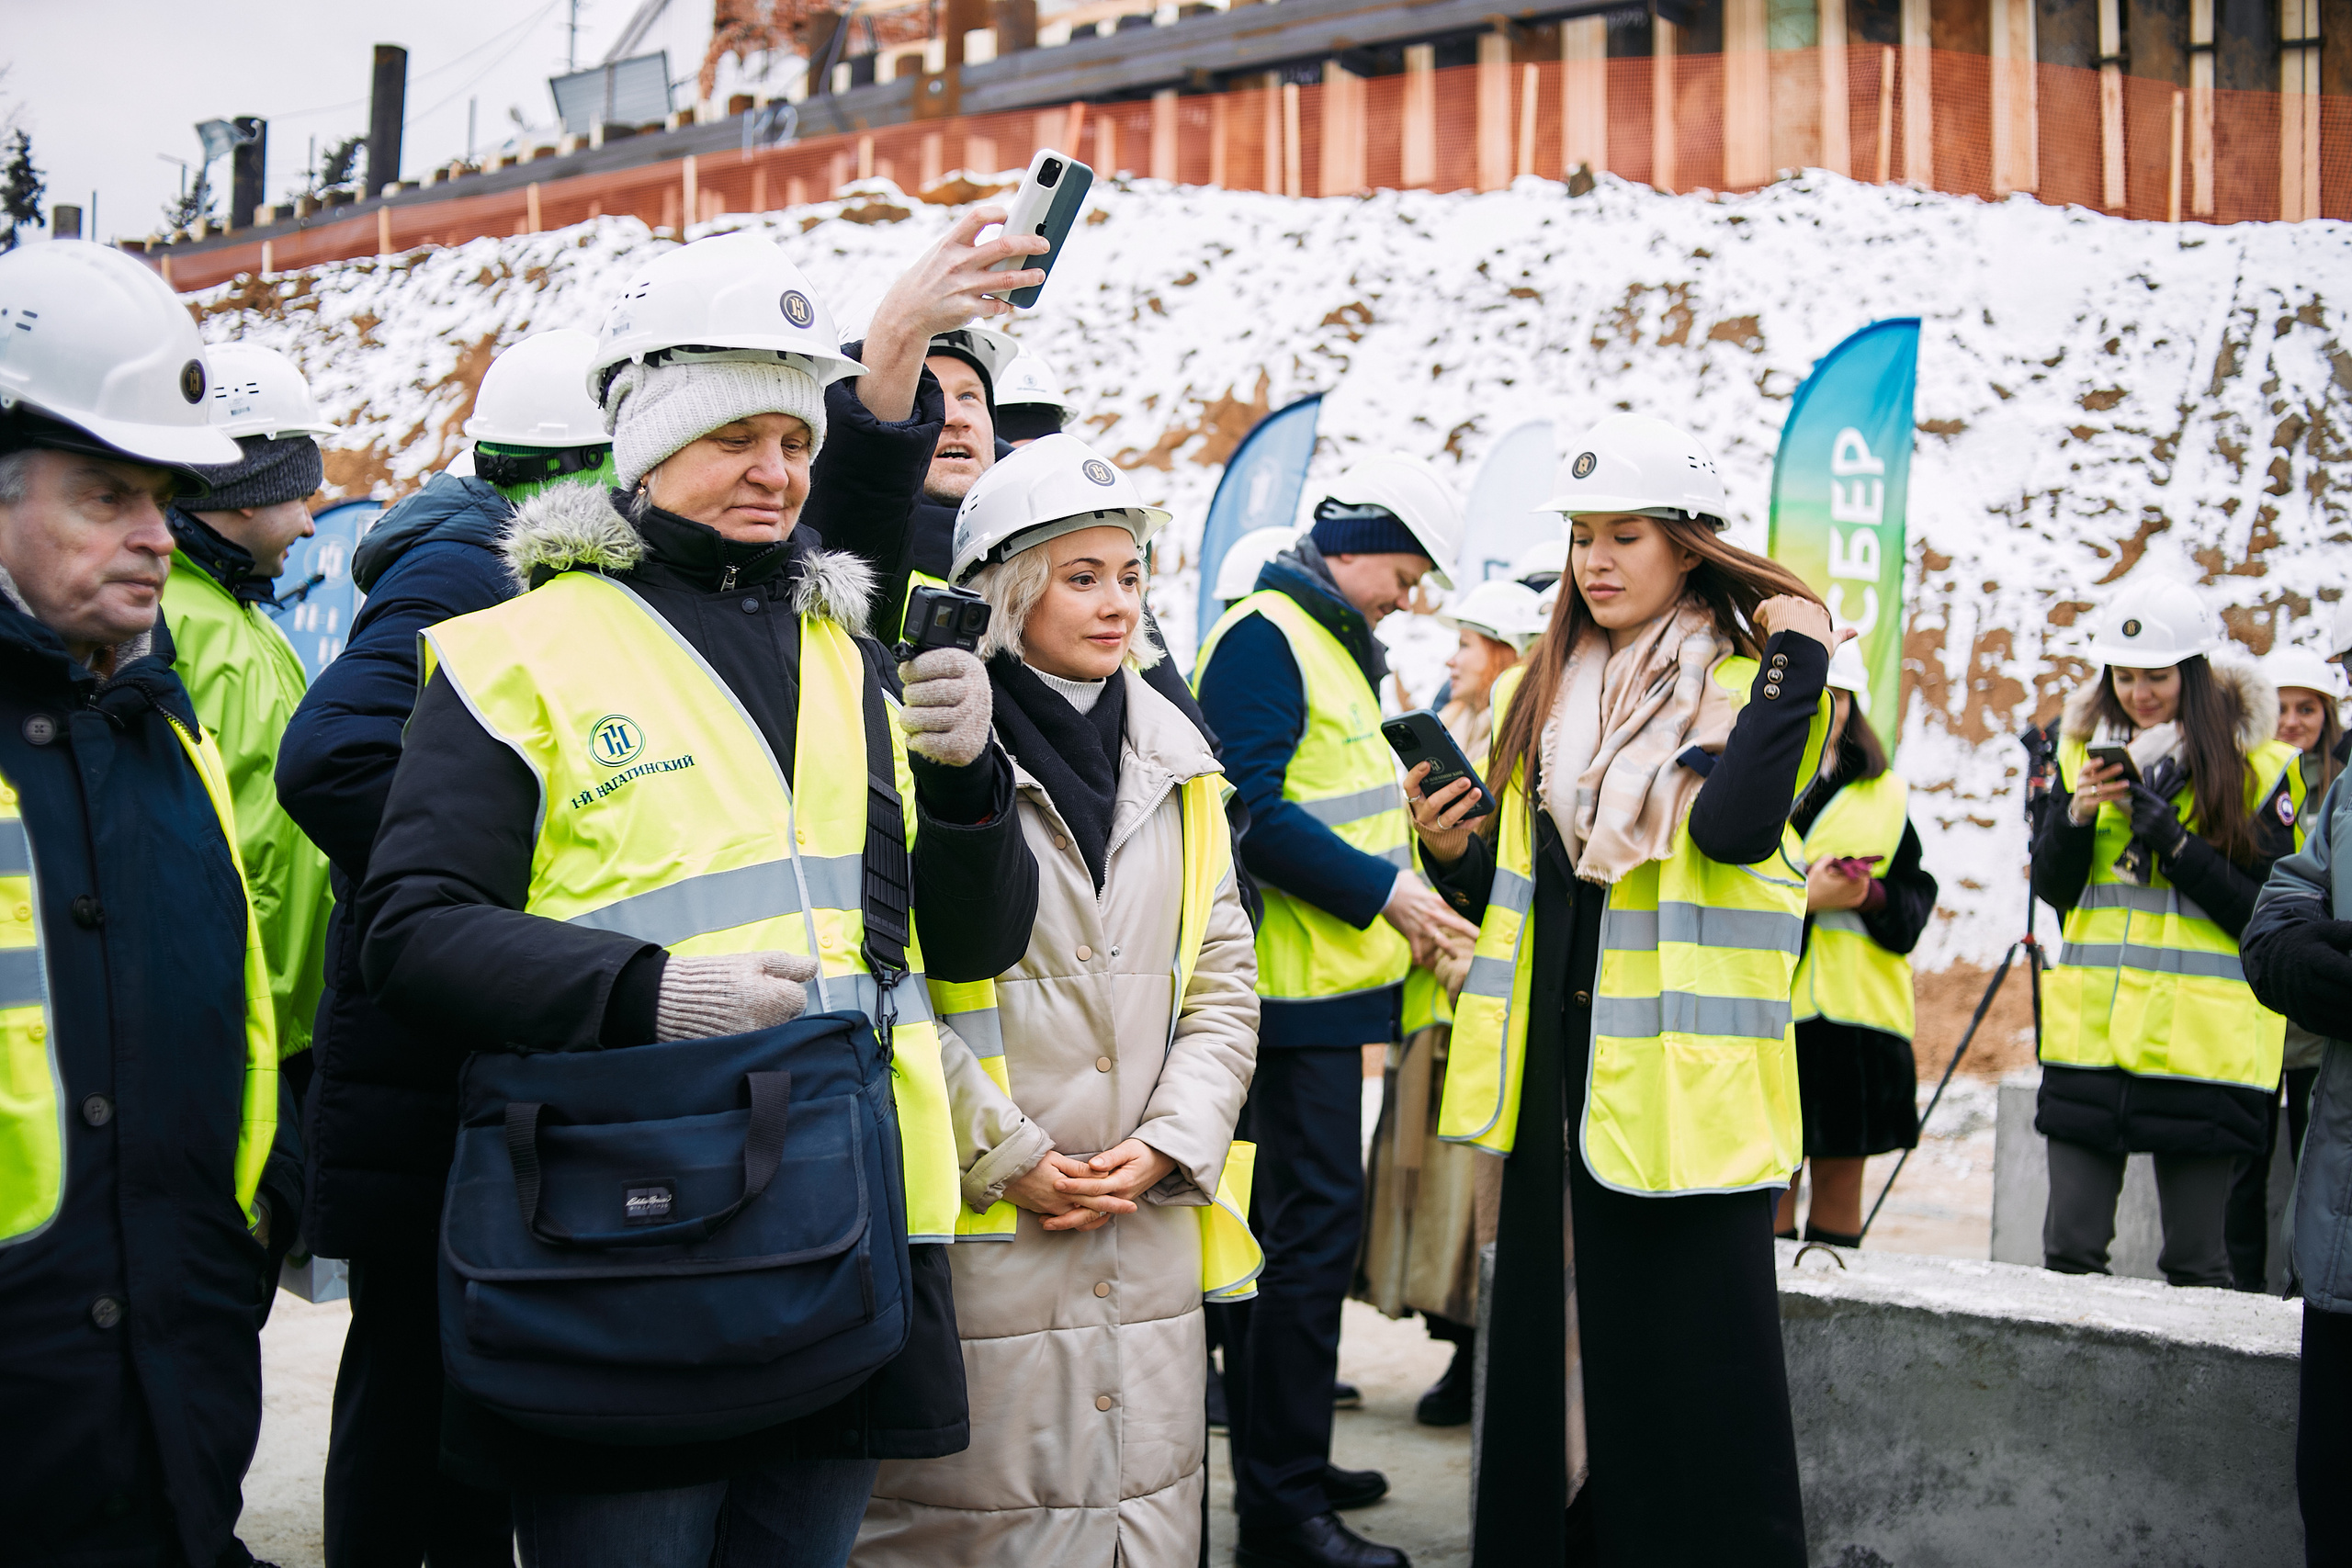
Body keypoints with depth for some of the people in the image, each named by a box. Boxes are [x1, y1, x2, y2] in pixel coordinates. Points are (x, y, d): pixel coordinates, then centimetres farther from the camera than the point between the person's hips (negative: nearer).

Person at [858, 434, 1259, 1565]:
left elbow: (1222, 976, 13)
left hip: (1147, 1231, 5)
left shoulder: (1173, 762, 12)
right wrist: (1008, 1159, -11)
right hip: (974, 1228, -5)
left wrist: (1169, 1143, 0)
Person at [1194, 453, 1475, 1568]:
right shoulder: (1263, 638, -12)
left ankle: (1279, 1464, 25)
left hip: (1328, 982, 10)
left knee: (1294, 1224, 15)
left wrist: (1405, 916, 14)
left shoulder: (1330, 643, 19)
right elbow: (1251, 812, -21)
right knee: (1315, 1227, -8)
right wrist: (1384, 893, -17)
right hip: (1291, 985, -10)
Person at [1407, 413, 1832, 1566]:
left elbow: (1732, 828, -24)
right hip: (1556, 1060, 6)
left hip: (1680, 1071, -5)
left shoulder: (1746, 686, -3)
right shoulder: (1535, 700, 13)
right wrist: (1453, 854, -2)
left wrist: (1797, 658, -20)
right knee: (1552, 1328, 13)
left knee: (1687, 1338, -1)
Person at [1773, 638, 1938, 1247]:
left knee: (1841, 1175, 7)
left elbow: (1918, 898, 13)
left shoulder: (1886, 795, 14)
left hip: (1859, 1013, 3)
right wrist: (1801, 897, -15)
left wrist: (1872, 896, -9)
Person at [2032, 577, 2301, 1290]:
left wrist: (2176, 841, -17)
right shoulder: (2085, 750, 10)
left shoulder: (2256, 767, -1)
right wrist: (2077, 814, -9)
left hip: (2201, 1044, -3)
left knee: (2194, 1260, 3)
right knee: (2070, 1247, 4)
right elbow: (2052, 886, 10)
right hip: (2090, 1036, 3)